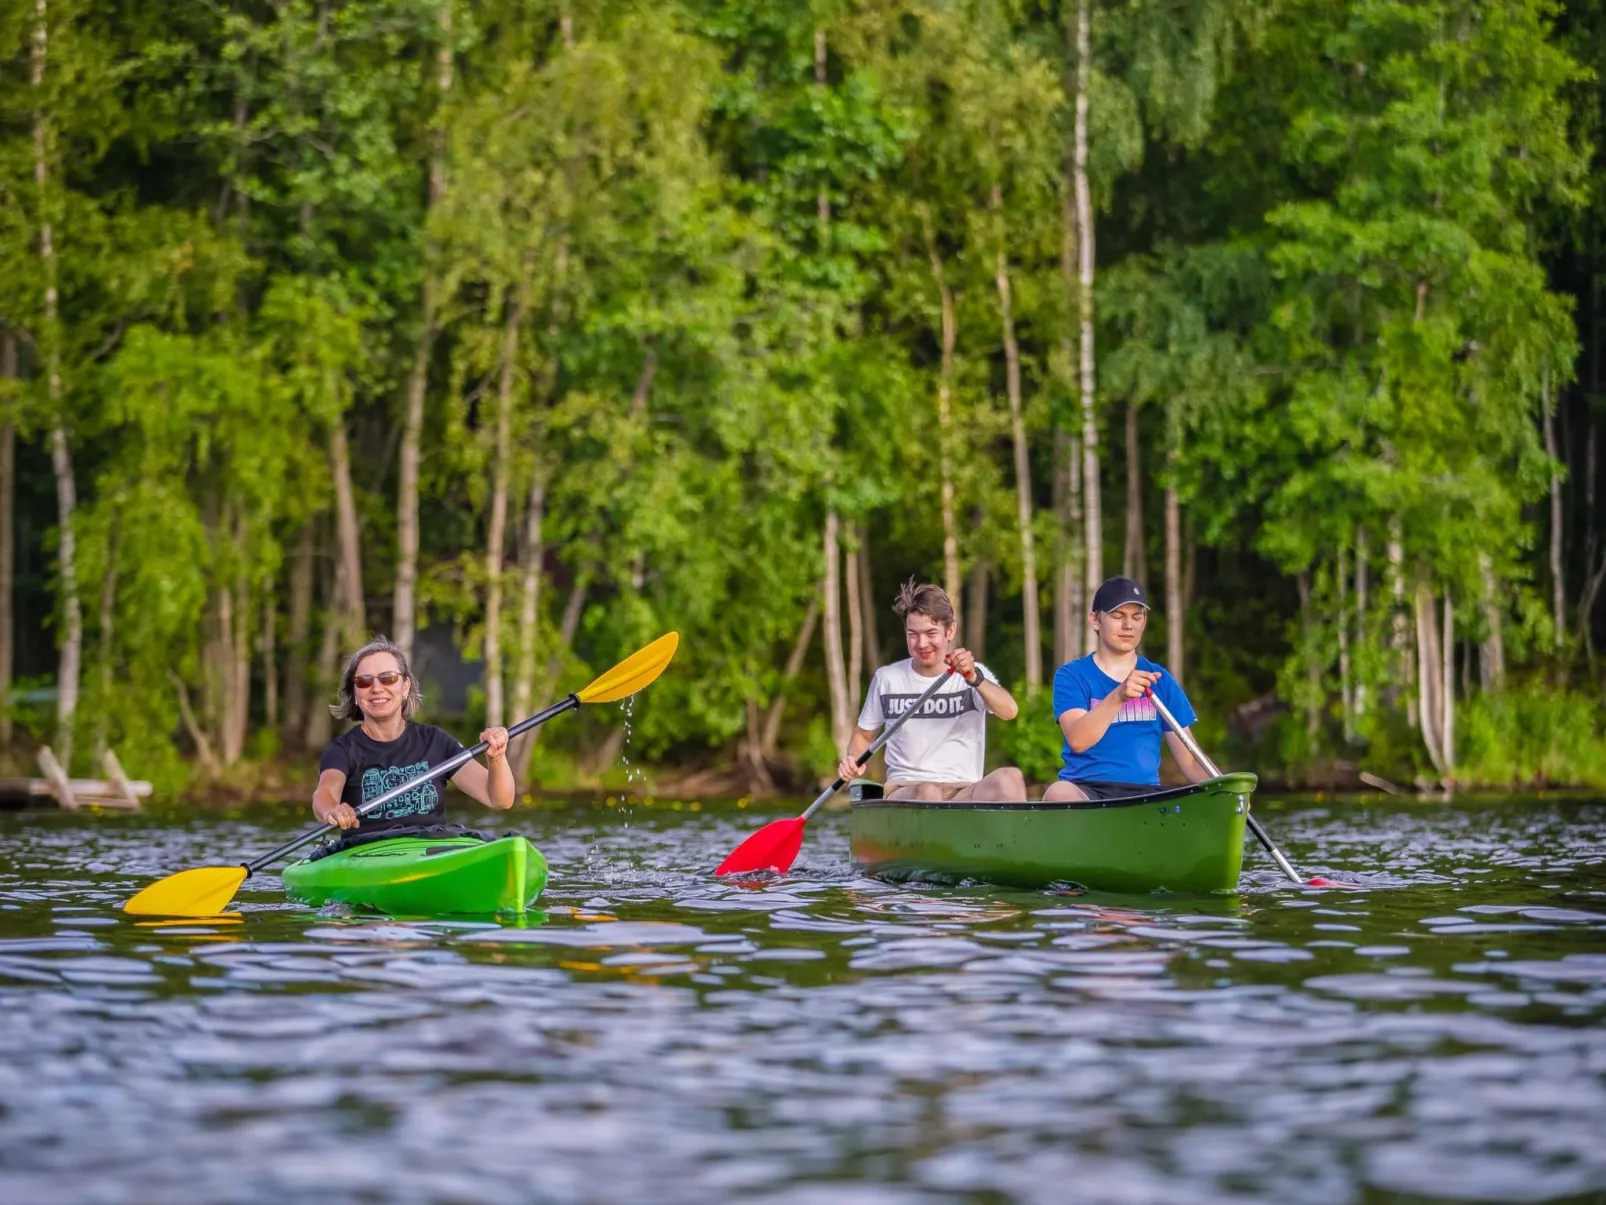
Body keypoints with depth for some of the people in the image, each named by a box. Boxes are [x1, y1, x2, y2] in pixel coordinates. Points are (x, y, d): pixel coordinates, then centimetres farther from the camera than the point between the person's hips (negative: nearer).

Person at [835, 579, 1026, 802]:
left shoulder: (974, 674, 5)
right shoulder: (887, 679, 9)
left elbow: (1009, 712, -15)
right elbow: (864, 734, 21)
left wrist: (974, 678, -34)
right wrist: (853, 760, -2)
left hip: (964, 794, 0)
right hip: (903, 793, 0)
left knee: (1009, 778, -31)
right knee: (927, 791, -37)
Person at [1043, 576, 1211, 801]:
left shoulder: (1159, 679, 13)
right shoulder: (1072, 675, 3)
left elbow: (1189, 759, 11)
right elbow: (1077, 740, -16)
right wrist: (1118, 696, -31)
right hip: (1086, 791, -3)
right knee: (1059, 793, -38)